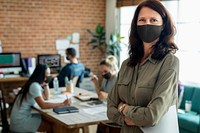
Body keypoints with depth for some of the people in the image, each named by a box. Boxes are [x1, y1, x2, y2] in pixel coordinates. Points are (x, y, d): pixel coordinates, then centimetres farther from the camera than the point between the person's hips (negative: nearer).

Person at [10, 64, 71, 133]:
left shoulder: (37, 84, 9)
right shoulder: (34, 85, -20)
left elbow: (46, 97, 16)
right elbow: (43, 105, -28)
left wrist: (46, 84, 6)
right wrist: (63, 104, -27)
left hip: (24, 116, 9)